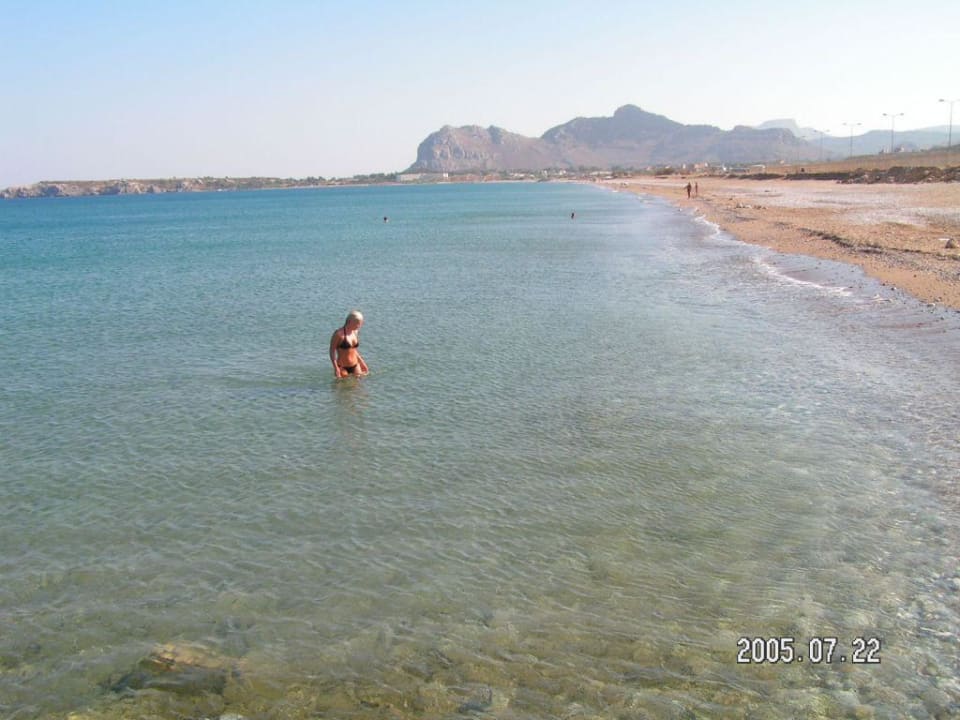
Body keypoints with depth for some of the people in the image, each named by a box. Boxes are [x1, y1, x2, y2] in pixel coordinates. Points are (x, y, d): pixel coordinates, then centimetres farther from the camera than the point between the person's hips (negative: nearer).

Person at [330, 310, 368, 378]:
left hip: (355, 366, 6)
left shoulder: (355, 332, 6)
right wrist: (336, 368, -19)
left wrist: (361, 362, 19)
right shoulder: (339, 333, -14)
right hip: (342, 368, -6)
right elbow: (332, 351, -12)